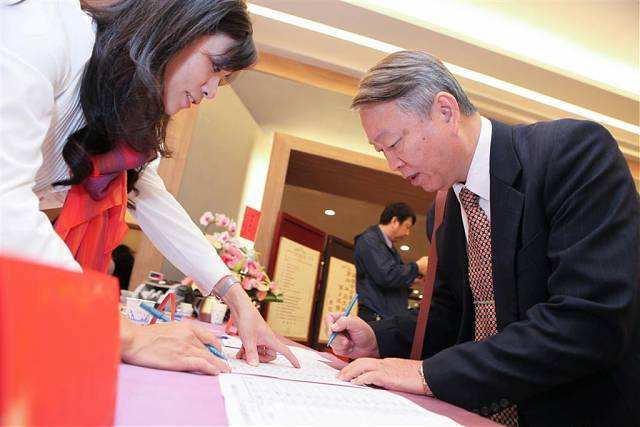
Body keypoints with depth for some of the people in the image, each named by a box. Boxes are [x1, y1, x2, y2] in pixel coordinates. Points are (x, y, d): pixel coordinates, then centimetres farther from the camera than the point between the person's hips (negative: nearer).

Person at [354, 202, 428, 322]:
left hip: (393, 316, 10)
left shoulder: (388, 245, 22)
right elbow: (386, 276, -20)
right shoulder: (369, 240, -8)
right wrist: (417, 267, -7)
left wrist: (414, 277, 10)